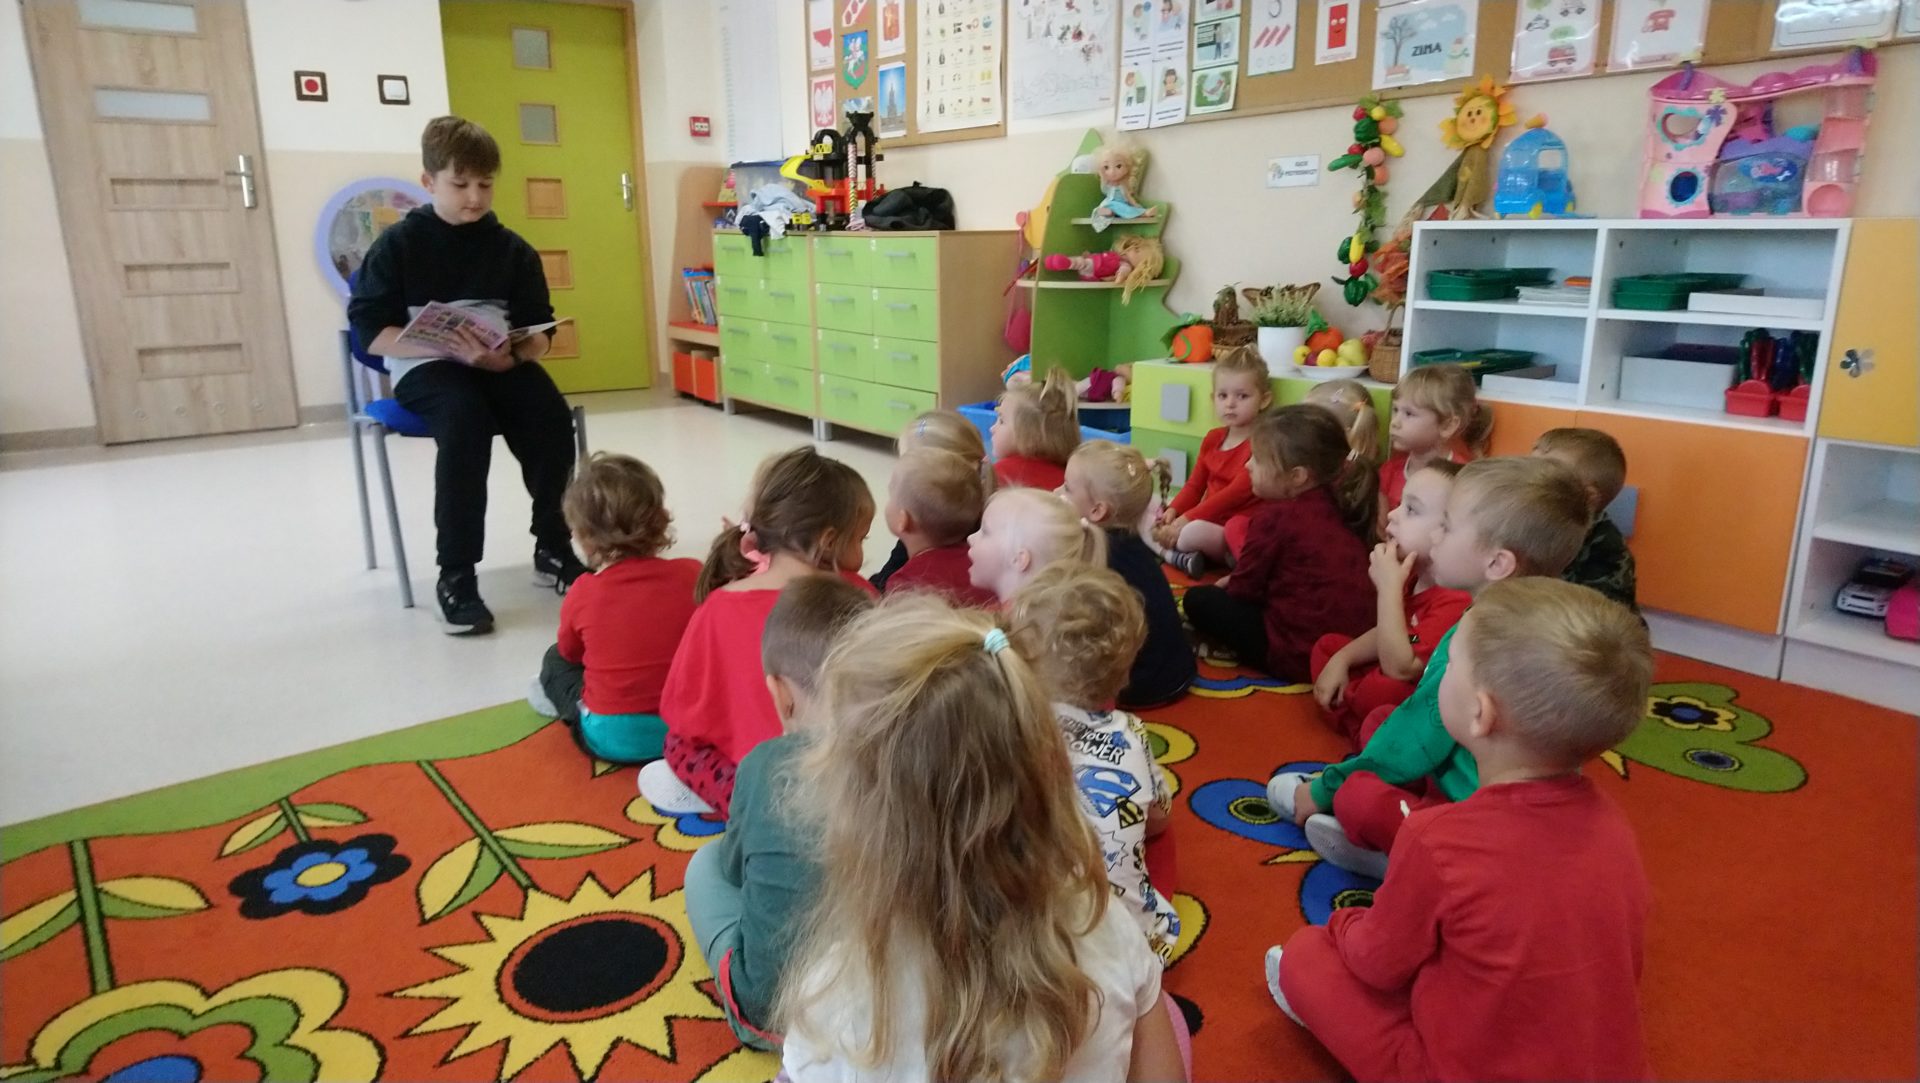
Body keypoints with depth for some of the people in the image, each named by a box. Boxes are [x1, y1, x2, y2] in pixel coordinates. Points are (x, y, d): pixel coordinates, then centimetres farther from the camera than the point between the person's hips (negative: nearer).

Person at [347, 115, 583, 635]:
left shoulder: (512, 249, 5)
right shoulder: (399, 244, -2)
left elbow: (539, 331, 5)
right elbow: (371, 331, -7)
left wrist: (510, 356, -19)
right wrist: (451, 348, -21)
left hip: (499, 363, 3)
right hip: (424, 368, -3)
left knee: (552, 416, -26)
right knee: (466, 418, -35)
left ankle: (553, 549, -6)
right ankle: (455, 574, -26)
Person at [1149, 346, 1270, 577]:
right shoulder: (1212, 438, 13)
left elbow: (1237, 492, -21)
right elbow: (1195, 485, 12)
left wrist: (1188, 518, -25)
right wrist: (1173, 511, -9)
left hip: (1234, 532, -9)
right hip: (1207, 521, 9)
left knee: (1194, 532, -38)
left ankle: (1168, 550, -9)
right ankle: (1180, 556, -22)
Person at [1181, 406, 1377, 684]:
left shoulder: (1275, 516, -15)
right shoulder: (1337, 508, 7)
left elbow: (1244, 588, -4)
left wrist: (1224, 586, 16)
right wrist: (1229, 582, 18)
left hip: (1297, 657, -8)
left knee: (1198, 599, 3)